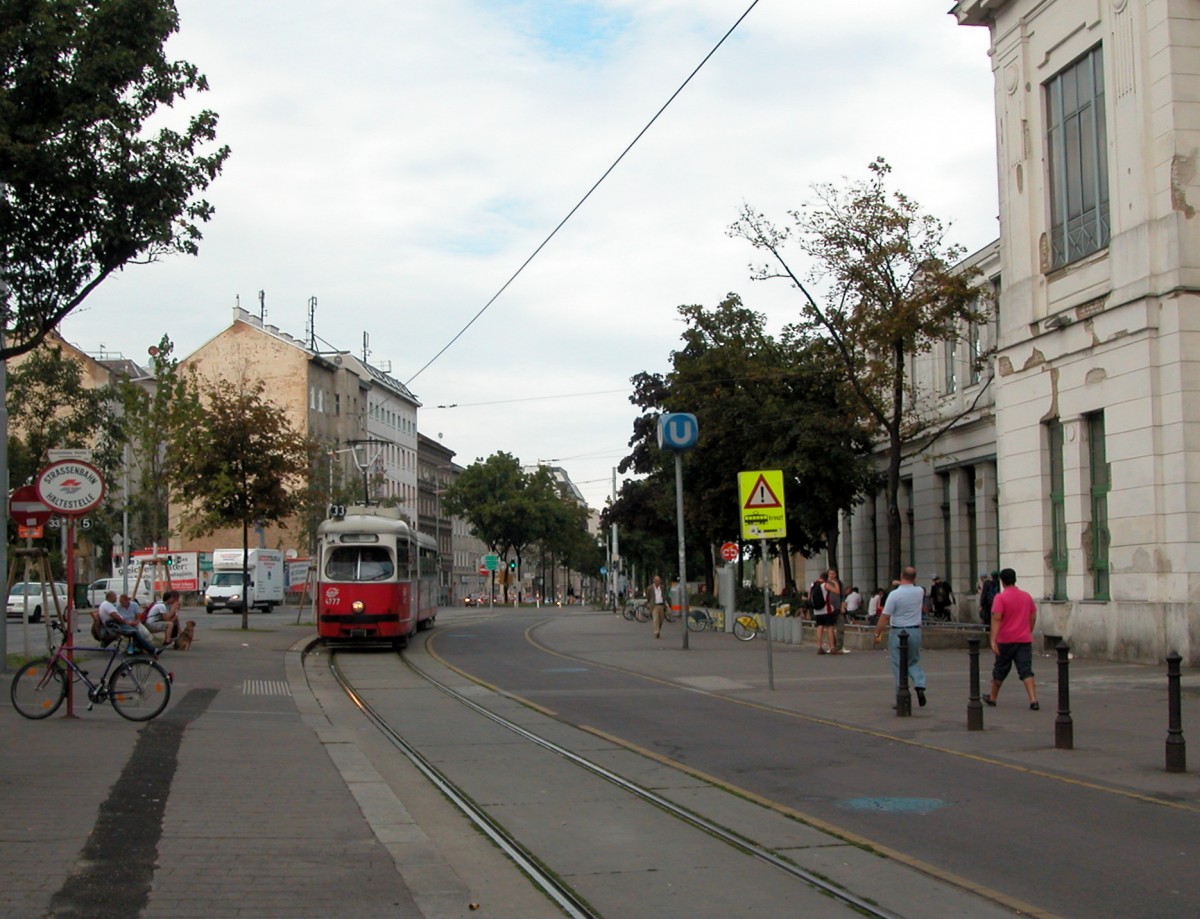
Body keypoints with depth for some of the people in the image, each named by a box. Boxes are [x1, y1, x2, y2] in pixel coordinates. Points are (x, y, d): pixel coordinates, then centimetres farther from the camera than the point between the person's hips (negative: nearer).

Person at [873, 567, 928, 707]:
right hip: (915, 632, 4)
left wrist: (877, 633, -5)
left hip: (898, 633, -4)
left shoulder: (894, 594, -15)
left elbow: (884, 617, -14)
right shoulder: (919, 592, -1)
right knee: (914, 662, 20)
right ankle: (919, 686, -4)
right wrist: (907, 584, 24)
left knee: (898, 666, 4)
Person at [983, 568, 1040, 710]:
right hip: (1024, 640, 3)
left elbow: (996, 619, -18)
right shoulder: (1027, 596, 6)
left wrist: (993, 640, -23)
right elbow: (1033, 617, 13)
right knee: (1026, 671, -2)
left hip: (1006, 640, -3)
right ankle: (1033, 700, -18)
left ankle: (992, 697, 27)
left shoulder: (1000, 598, -10)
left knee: (1000, 670, 12)